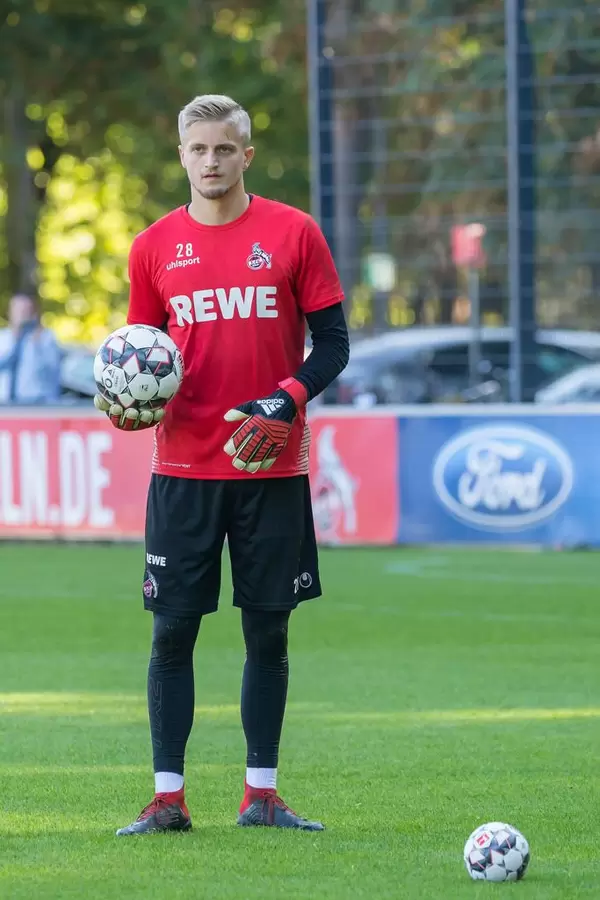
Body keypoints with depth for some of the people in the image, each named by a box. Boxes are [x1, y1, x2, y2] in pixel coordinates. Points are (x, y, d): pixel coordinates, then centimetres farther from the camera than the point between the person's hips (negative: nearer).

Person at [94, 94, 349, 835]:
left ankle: (260, 795, 13)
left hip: (271, 467, -1)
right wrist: (129, 401, -8)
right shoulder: (155, 247, 5)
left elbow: (332, 343, 1)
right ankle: (167, 798, 3)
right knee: (172, 629, -2)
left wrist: (286, 401, -14)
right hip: (183, 465, 1)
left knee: (268, 628, 4)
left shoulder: (293, 234, 0)